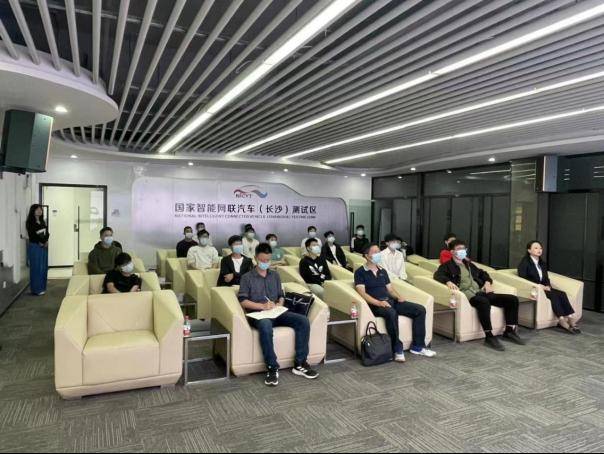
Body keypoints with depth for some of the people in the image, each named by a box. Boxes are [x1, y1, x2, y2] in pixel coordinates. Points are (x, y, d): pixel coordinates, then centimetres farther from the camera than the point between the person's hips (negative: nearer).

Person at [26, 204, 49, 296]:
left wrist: (45, 241, -8)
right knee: (36, 267, -5)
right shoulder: (30, 222, -6)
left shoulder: (42, 221, 15)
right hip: (34, 247, -7)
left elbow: (47, 233, 9)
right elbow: (32, 235, -13)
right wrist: (40, 242, -7)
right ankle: (36, 289, 1)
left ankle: (42, 288, 16)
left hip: (44, 247, 7)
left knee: (44, 267, 8)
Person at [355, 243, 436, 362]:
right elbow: (362, 293, -12)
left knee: (420, 309, -8)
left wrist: (399, 296, -3)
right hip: (375, 304, -7)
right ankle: (398, 349, -26)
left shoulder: (383, 271, 20)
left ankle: (418, 346, -3)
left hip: (390, 301, 7)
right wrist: (378, 302, -25)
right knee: (391, 313, -39)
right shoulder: (360, 272, -1)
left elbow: (390, 289, 19)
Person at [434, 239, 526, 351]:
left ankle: (509, 331, 5)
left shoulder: (469, 264, 29)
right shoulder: (447, 266, 6)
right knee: (484, 302, -40)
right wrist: (448, 282, -32)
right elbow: (438, 275, -11)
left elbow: (483, 273, 35)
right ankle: (489, 337, -30)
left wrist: (487, 282, 12)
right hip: (466, 293, -7)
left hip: (480, 291, 7)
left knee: (512, 299, -4)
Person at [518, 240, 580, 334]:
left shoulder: (542, 263, 18)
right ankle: (562, 320, -36)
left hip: (543, 287, 7)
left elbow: (546, 278, 16)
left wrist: (547, 286, -7)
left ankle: (570, 318, -31)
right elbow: (522, 278, -13)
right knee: (553, 294, -30)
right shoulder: (524, 263, -4)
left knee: (562, 294, -21)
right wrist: (538, 285, -20)